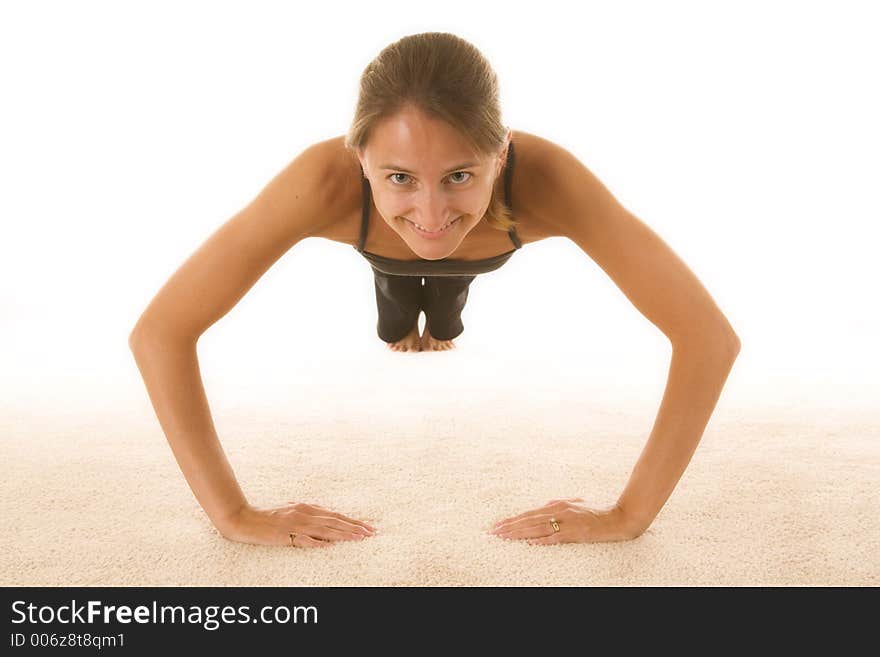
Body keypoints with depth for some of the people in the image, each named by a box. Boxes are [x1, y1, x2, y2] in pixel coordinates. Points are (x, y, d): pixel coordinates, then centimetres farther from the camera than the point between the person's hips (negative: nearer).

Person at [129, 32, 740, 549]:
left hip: (469, 262, 1)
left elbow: (711, 337, -46)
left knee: (442, 329, 33)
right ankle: (404, 328, 68)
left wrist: (629, 516, -44)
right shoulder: (327, 181, -50)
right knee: (396, 331, 31)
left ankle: (441, 331, 71)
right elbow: (159, 332, -44)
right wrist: (236, 515, -44)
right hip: (388, 257, 0)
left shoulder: (544, 177, -49)